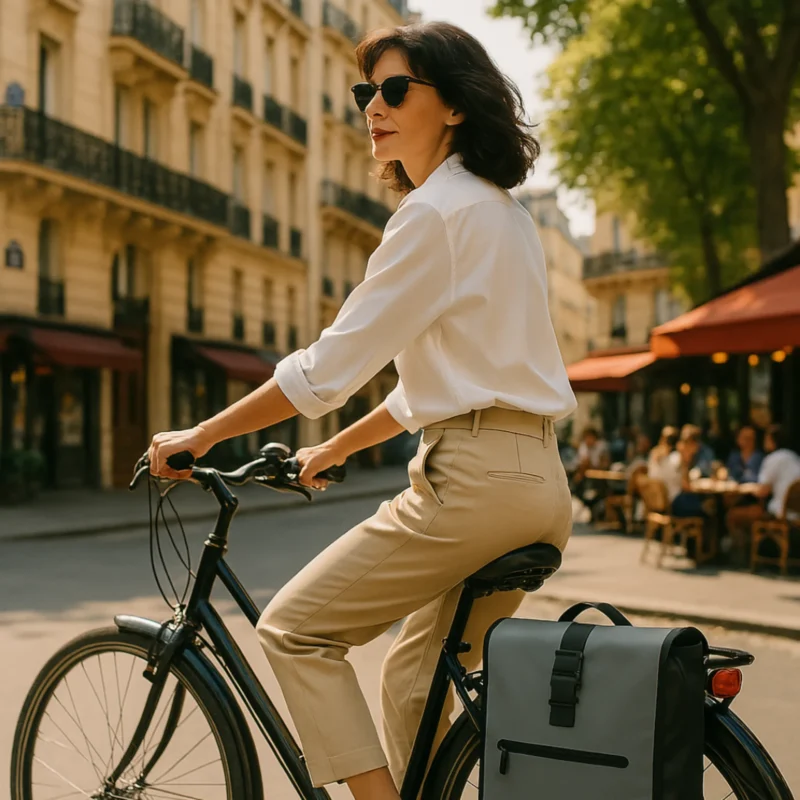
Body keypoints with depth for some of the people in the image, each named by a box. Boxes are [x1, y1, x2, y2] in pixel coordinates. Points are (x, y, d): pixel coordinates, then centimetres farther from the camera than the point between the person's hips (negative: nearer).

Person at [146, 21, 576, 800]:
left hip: (473, 478, -10)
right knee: (415, 679, 20)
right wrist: (335, 449, 27)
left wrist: (201, 434, -3)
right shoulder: (498, 210, 19)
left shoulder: (437, 211, -11)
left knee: (293, 629, 0)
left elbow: (328, 367, -13)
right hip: (538, 478, 10)